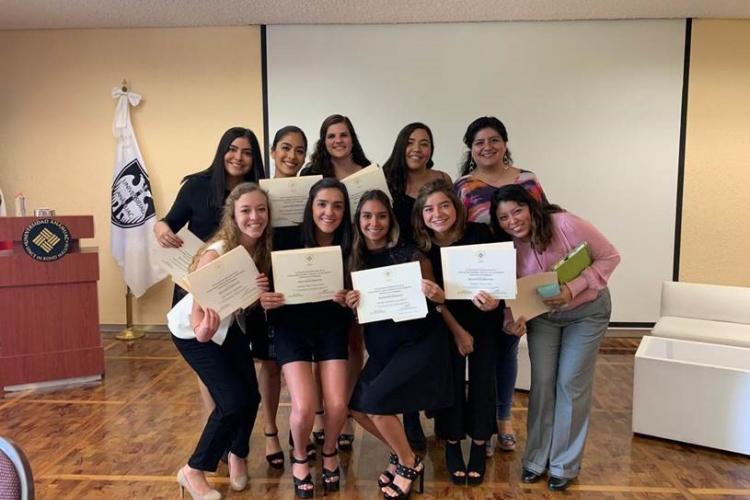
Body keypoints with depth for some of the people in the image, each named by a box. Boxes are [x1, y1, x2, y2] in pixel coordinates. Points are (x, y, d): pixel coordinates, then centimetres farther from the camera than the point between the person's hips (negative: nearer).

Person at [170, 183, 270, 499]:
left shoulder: (262, 248, -15)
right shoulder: (216, 255, -33)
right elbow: (198, 312, -30)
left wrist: (261, 294, -28)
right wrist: (205, 328, -53)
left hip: (228, 325, 6)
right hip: (192, 330, -6)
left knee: (251, 396, 1)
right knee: (233, 402, -12)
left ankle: (237, 455, 29)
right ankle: (193, 471, 10)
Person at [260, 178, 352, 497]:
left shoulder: (349, 246, -9)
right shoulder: (290, 242, -14)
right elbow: (269, 288, -4)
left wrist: (347, 300, -21)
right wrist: (264, 300, -26)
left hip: (332, 327, 2)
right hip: (292, 328, -1)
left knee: (337, 405, -12)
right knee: (304, 407, -15)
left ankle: (329, 452, 24)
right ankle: (300, 457, 20)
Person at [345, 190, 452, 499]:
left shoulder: (409, 254, -11)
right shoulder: (355, 258, 3)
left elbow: (433, 297, -4)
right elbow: (358, 310, 11)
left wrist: (438, 296, -26)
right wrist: (351, 305, -11)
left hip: (420, 341, -6)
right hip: (382, 346, 6)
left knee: (375, 401, -16)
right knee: (358, 407, -1)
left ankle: (409, 463, 11)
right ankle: (399, 453, 26)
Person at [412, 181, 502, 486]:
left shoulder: (479, 234, -21)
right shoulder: (421, 247, -16)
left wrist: (494, 300, -37)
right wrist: (457, 331, -12)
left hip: (485, 319, 0)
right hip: (448, 321, 1)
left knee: (482, 378, 2)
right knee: (451, 378, -1)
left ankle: (479, 445, 19)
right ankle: (452, 444, 18)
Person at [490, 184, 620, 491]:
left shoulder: (565, 224, -29)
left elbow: (609, 256, -21)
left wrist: (573, 289, -32)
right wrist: (514, 319, -26)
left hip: (586, 310, -3)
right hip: (542, 314, 3)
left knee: (571, 383, 0)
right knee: (542, 382, 3)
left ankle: (565, 465, 17)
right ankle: (537, 458, 20)